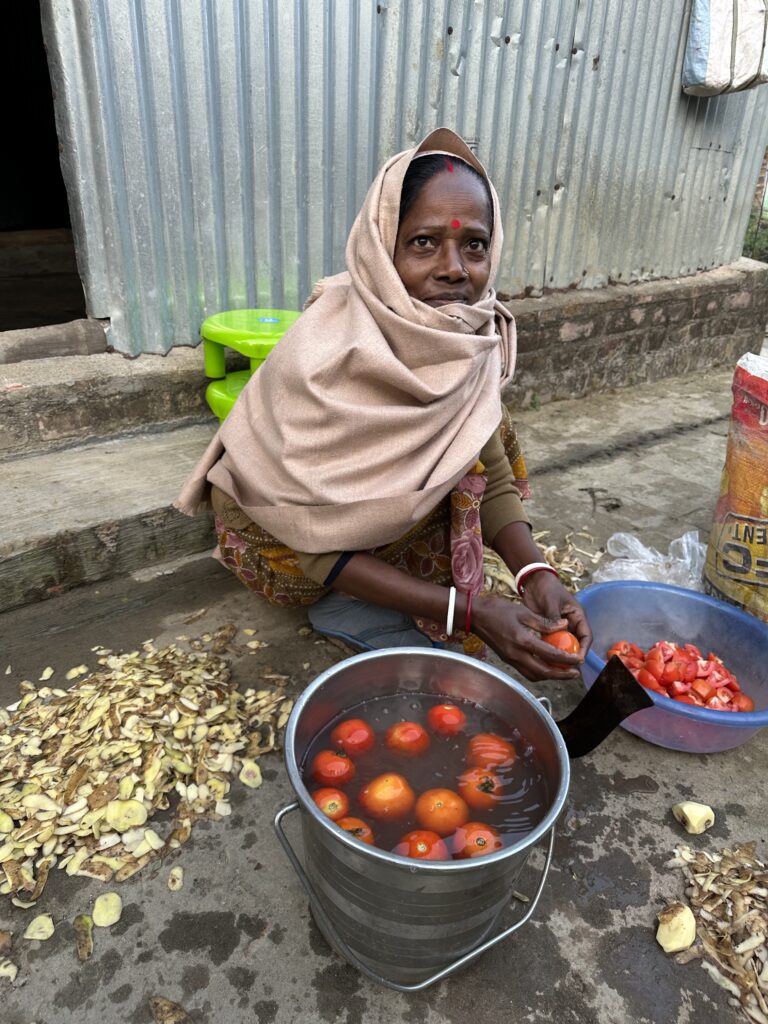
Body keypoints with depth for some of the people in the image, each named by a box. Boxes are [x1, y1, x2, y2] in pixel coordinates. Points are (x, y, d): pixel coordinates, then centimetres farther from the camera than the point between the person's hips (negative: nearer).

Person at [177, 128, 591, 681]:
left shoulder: (475, 334, -15)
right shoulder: (321, 360, -32)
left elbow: (493, 479, -9)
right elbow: (314, 546, -27)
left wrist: (537, 574, -28)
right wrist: (468, 609, -32)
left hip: (382, 519, 6)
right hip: (274, 537, -6)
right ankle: (341, 609, 2)